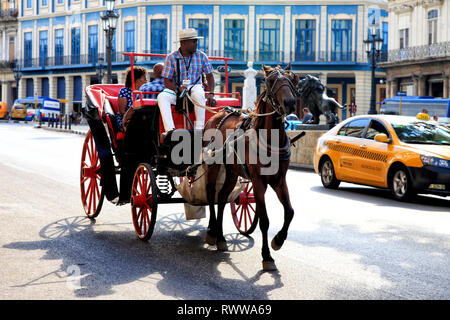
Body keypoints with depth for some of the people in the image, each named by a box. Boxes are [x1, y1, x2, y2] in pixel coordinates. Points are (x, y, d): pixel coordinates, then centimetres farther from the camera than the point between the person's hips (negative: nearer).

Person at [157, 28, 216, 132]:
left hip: (195, 86, 0)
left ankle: (199, 129, -32)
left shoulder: (201, 56, 4)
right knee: (162, 96, -31)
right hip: (176, 89, 0)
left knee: (199, 94, -37)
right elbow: (167, 82, -3)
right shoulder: (171, 58, -2)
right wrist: (178, 89, -24)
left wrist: (211, 94, -8)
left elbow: (210, 76, 8)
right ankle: (170, 130, -39)